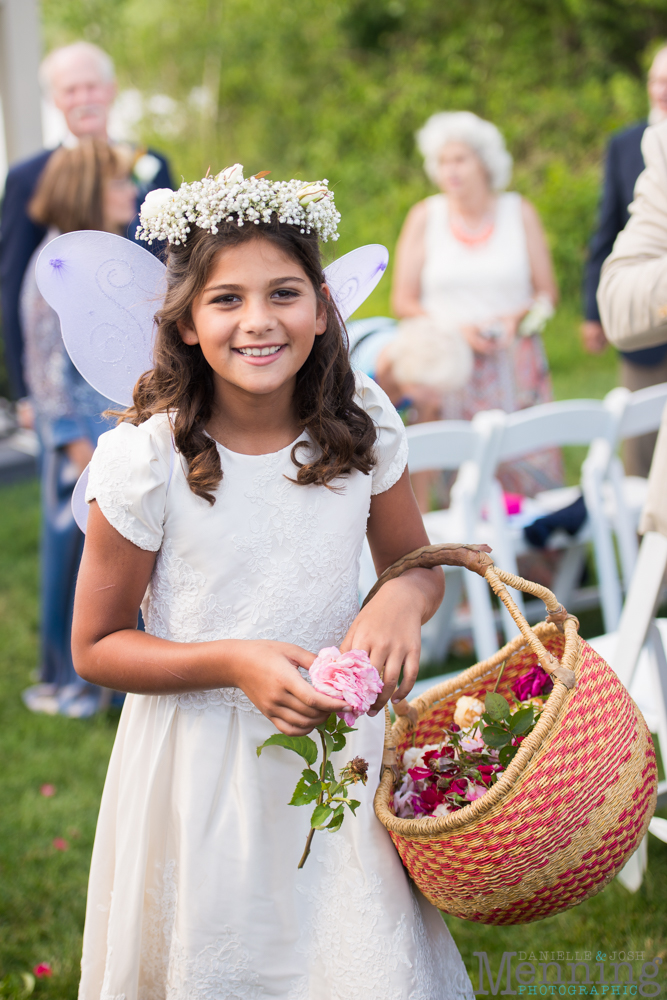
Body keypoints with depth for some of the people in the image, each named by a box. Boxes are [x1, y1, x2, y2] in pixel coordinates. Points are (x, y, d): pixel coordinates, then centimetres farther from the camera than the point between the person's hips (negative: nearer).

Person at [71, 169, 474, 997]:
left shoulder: (361, 422, -6)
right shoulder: (145, 460, -16)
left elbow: (416, 563, 9)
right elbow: (95, 647, -7)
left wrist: (402, 600, -16)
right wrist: (232, 662, -22)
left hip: (336, 737, 3)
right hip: (200, 759, -2)